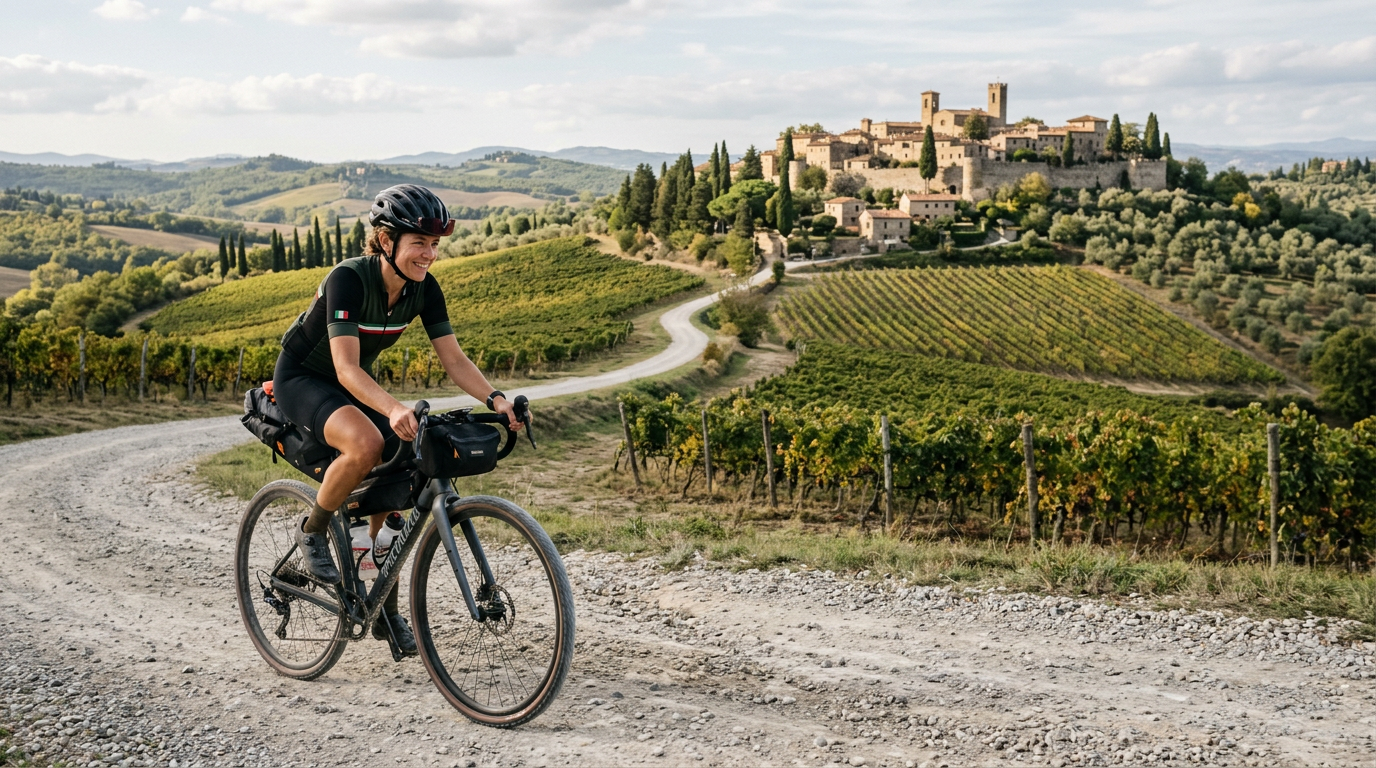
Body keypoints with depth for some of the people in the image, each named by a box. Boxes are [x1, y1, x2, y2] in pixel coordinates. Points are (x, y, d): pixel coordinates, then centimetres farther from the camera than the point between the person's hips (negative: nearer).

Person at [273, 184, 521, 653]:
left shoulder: (423, 289, -13)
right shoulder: (348, 279, -31)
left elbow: (453, 359, -12)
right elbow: (346, 369, -38)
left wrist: (495, 399, -30)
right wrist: (394, 409, -55)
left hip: (354, 384, 7)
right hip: (302, 378, -6)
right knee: (366, 443, -35)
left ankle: (384, 609, 13)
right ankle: (312, 532, -8)